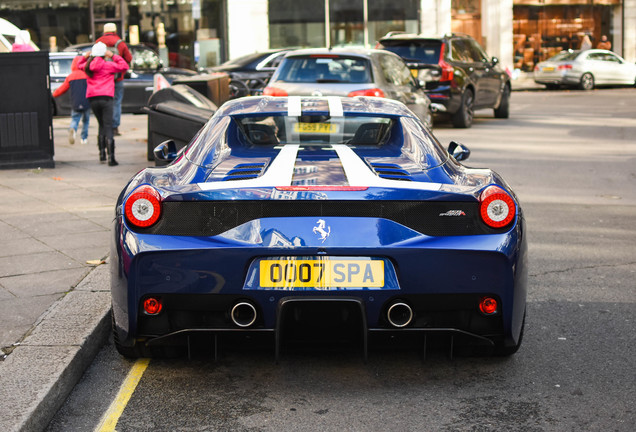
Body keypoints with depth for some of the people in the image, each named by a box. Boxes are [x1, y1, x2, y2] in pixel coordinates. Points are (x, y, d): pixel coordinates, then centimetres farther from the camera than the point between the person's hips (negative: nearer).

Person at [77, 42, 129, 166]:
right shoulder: (108, 65, -4)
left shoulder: (88, 66, 10)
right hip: (105, 97, -5)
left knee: (102, 125, 20)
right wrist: (113, 56, 3)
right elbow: (124, 66, -1)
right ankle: (111, 157, -15)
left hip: (92, 99, 5)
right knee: (108, 127, -8)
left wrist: (85, 56, 18)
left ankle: (102, 153, 16)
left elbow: (79, 65, 32)